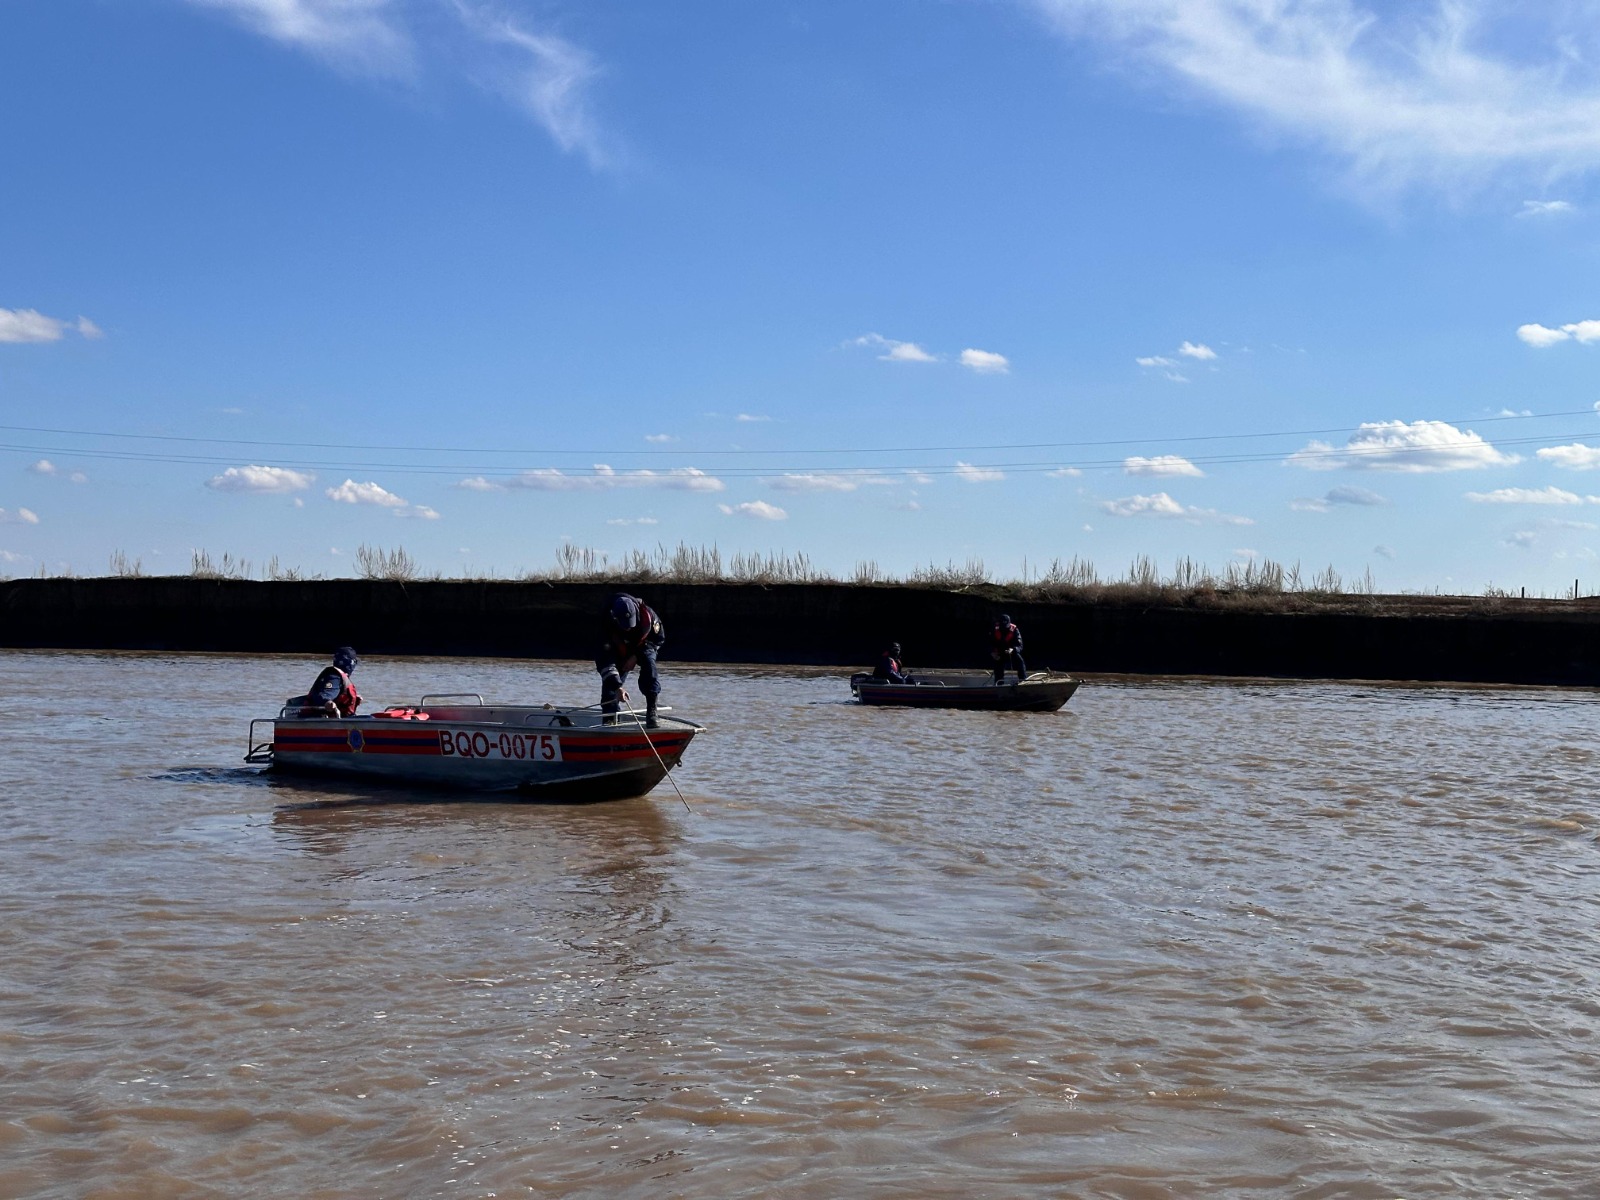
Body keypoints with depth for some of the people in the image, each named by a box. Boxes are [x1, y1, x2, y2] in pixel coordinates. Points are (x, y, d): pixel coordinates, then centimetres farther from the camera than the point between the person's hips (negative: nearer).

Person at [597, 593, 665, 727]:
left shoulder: (647, 614, -33)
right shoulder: (607, 625, -36)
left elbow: (659, 638, -13)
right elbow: (604, 661, -36)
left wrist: (636, 657, -22)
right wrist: (617, 687, -45)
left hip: (643, 647, 0)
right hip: (618, 652, 0)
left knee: (648, 663, -30)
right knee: (610, 683, -14)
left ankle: (651, 712, -28)